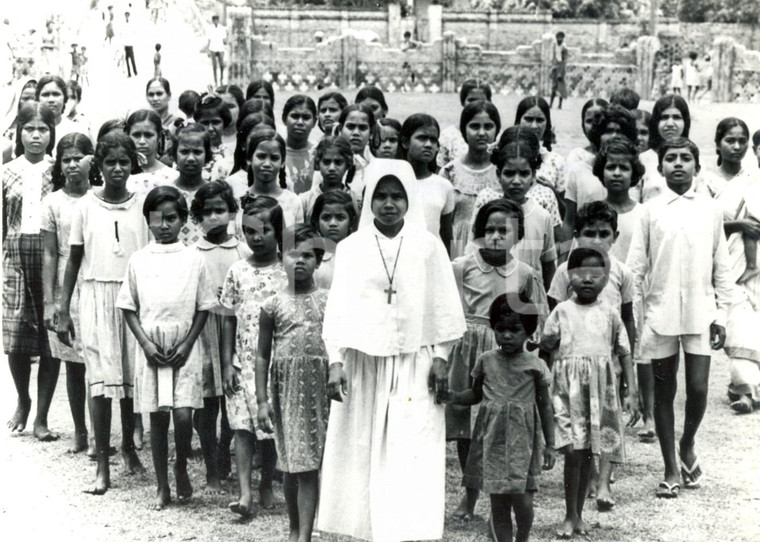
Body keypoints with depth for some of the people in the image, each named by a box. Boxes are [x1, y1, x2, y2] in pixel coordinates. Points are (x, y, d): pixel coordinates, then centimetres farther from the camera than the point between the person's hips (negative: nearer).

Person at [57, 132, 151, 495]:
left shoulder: (142, 207, 3)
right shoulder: (86, 207, 3)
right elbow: (74, 260, 7)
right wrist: (63, 311, 4)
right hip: (96, 295, -1)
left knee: (132, 376, 5)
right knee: (101, 379, -6)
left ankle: (128, 446, 27)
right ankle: (102, 466, -3)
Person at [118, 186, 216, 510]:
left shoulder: (193, 260, 2)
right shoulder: (138, 260, 4)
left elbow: (203, 308, 4)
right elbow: (129, 307, 6)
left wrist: (187, 344, -6)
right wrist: (145, 342, -6)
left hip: (184, 349, -1)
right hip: (151, 347, 1)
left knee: (183, 414, -10)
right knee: (158, 416, 4)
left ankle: (181, 467, 17)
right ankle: (162, 487, 14)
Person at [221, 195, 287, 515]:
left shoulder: (287, 271, -2)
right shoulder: (237, 272, 3)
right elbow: (228, 320, 6)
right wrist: (227, 363, 1)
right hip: (243, 362, 1)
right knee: (243, 426, -6)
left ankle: (266, 486, 22)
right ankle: (244, 492, -9)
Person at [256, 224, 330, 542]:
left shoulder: (328, 301, 2)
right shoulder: (274, 306, 2)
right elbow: (263, 355, 4)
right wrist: (262, 400, -1)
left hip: (320, 388, -1)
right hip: (286, 390, 1)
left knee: (309, 466, -2)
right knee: (291, 466, 8)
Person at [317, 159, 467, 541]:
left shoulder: (428, 247, 3)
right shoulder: (350, 248, 5)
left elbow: (443, 308, 3)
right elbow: (338, 309, 3)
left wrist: (440, 359, -4)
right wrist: (336, 361, -6)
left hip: (414, 365, -1)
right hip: (363, 363, 1)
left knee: (413, 457, -7)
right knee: (364, 452, 2)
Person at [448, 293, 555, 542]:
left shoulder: (535, 365, -2)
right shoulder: (486, 360, 5)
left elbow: (545, 406, 2)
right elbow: (476, 393, 17)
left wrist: (549, 445, 1)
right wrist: (453, 396, -3)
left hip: (521, 437, -3)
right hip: (492, 437, 3)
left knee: (521, 498, -11)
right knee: (498, 502, 5)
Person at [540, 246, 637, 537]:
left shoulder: (609, 313, 7)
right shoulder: (562, 311, 2)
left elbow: (624, 352, 10)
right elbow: (545, 346, 6)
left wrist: (631, 391, 6)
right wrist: (549, 340, -16)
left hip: (600, 387, 2)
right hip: (568, 385, -2)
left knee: (588, 451, 8)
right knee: (573, 450, -11)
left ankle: (578, 515, 20)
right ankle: (570, 516, 1)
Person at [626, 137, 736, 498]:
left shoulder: (710, 210, 6)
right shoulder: (651, 211, 3)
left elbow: (722, 267, 7)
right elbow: (636, 266, 2)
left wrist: (721, 313, 2)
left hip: (700, 313, 0)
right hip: (660, 313, 0)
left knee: (698, 388, -5)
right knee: (664, 392, 6)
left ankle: (687, 446, 25)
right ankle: (670, 470, 17)